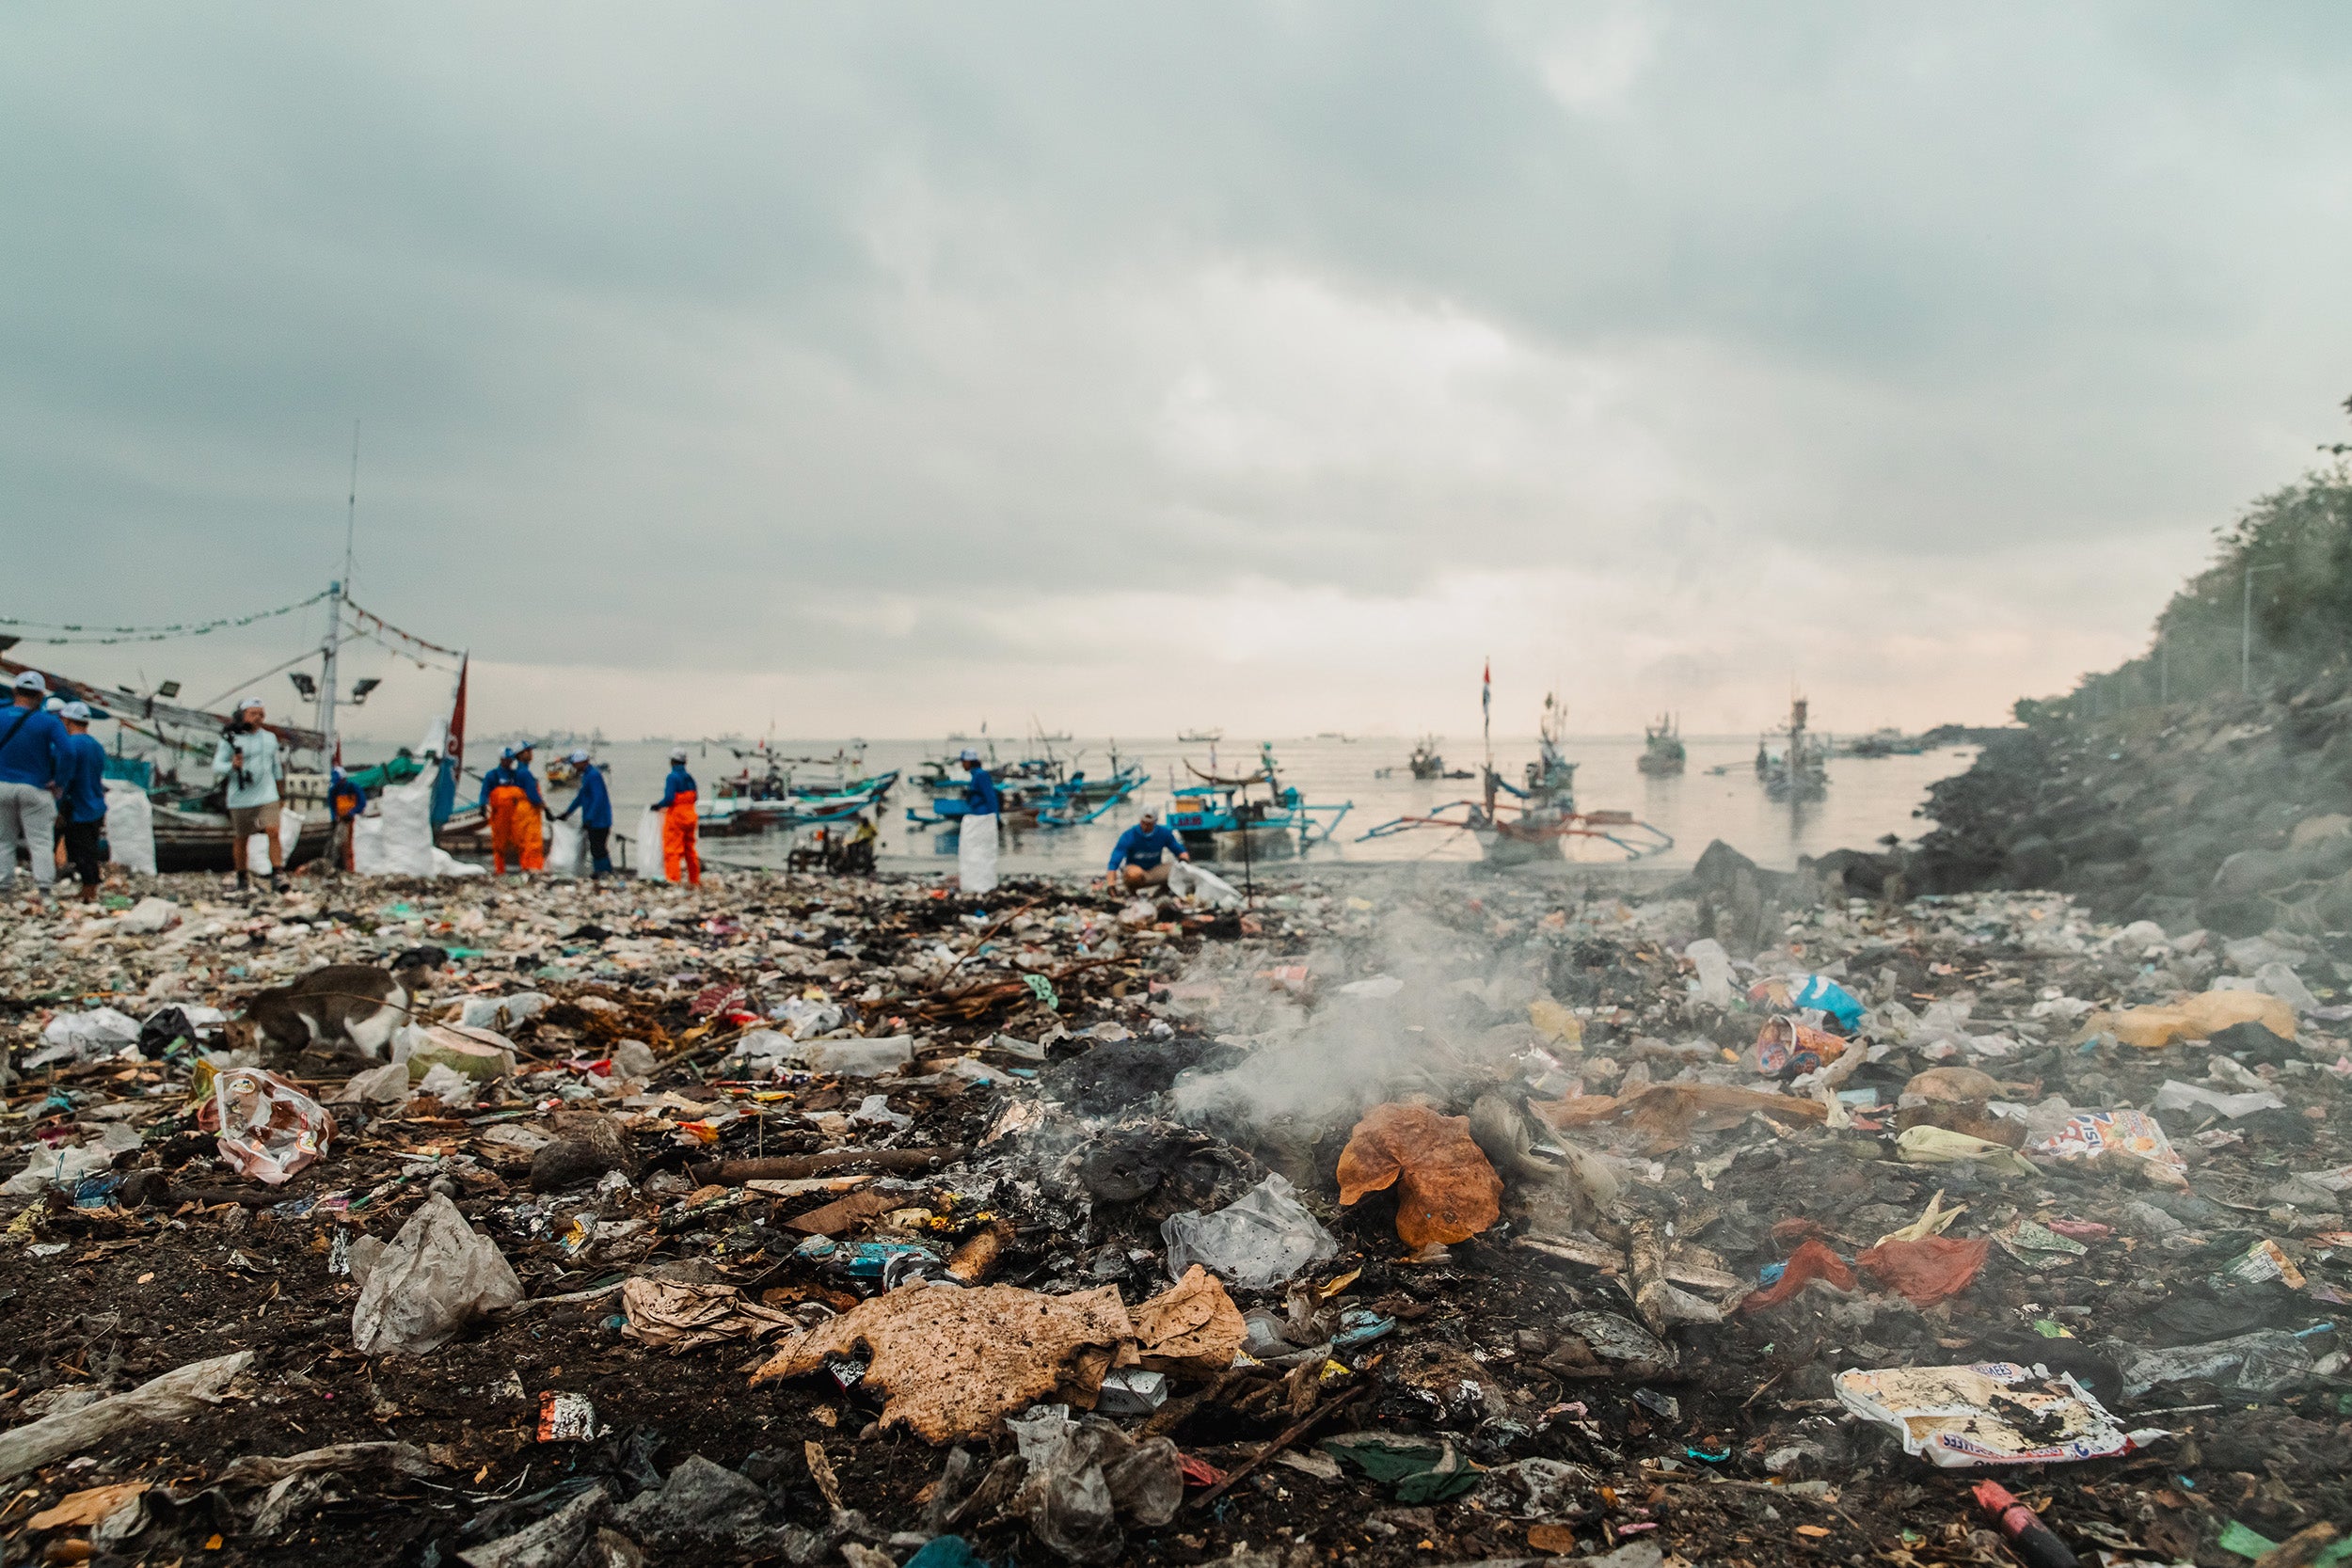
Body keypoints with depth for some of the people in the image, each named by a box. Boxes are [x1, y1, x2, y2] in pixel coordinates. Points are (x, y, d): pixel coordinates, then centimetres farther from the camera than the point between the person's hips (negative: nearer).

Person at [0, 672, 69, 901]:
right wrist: (58, 781, -10)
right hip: (35, 789, -3)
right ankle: (43, 886, -9)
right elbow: (64, 750, -21)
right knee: (41, 841, 0)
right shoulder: (50, 722, -10)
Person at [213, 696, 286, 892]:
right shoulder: (229, 739, -2)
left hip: (267, 796, 2)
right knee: (240, 839, 9)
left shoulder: (270, 738, 11)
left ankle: (276, 877, -16)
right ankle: (241, 878, 25)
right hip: (240, 798, -2)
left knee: (273, 832, -15)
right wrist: (232, 766, -23)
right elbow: (216, 769, -4)